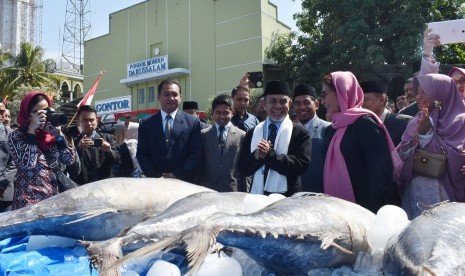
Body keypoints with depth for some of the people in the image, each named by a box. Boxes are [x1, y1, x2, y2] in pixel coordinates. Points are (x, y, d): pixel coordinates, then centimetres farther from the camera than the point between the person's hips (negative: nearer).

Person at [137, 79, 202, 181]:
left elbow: (196, 153, -3)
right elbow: (141, 154, 3)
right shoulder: (146, 123, 5)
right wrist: (156, 176, -10)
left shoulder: (193, 122, 1)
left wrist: (177, 175, -12)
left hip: (183, 181, -1)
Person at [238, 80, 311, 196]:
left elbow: (301, 165, -14)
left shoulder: (299, 132, -3)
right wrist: (256, 155, -18)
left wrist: (270, 154, -20)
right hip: (257, 195, 3)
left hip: (287, 197, -2)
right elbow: (242, 168, 1)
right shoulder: (252, 133, 5)